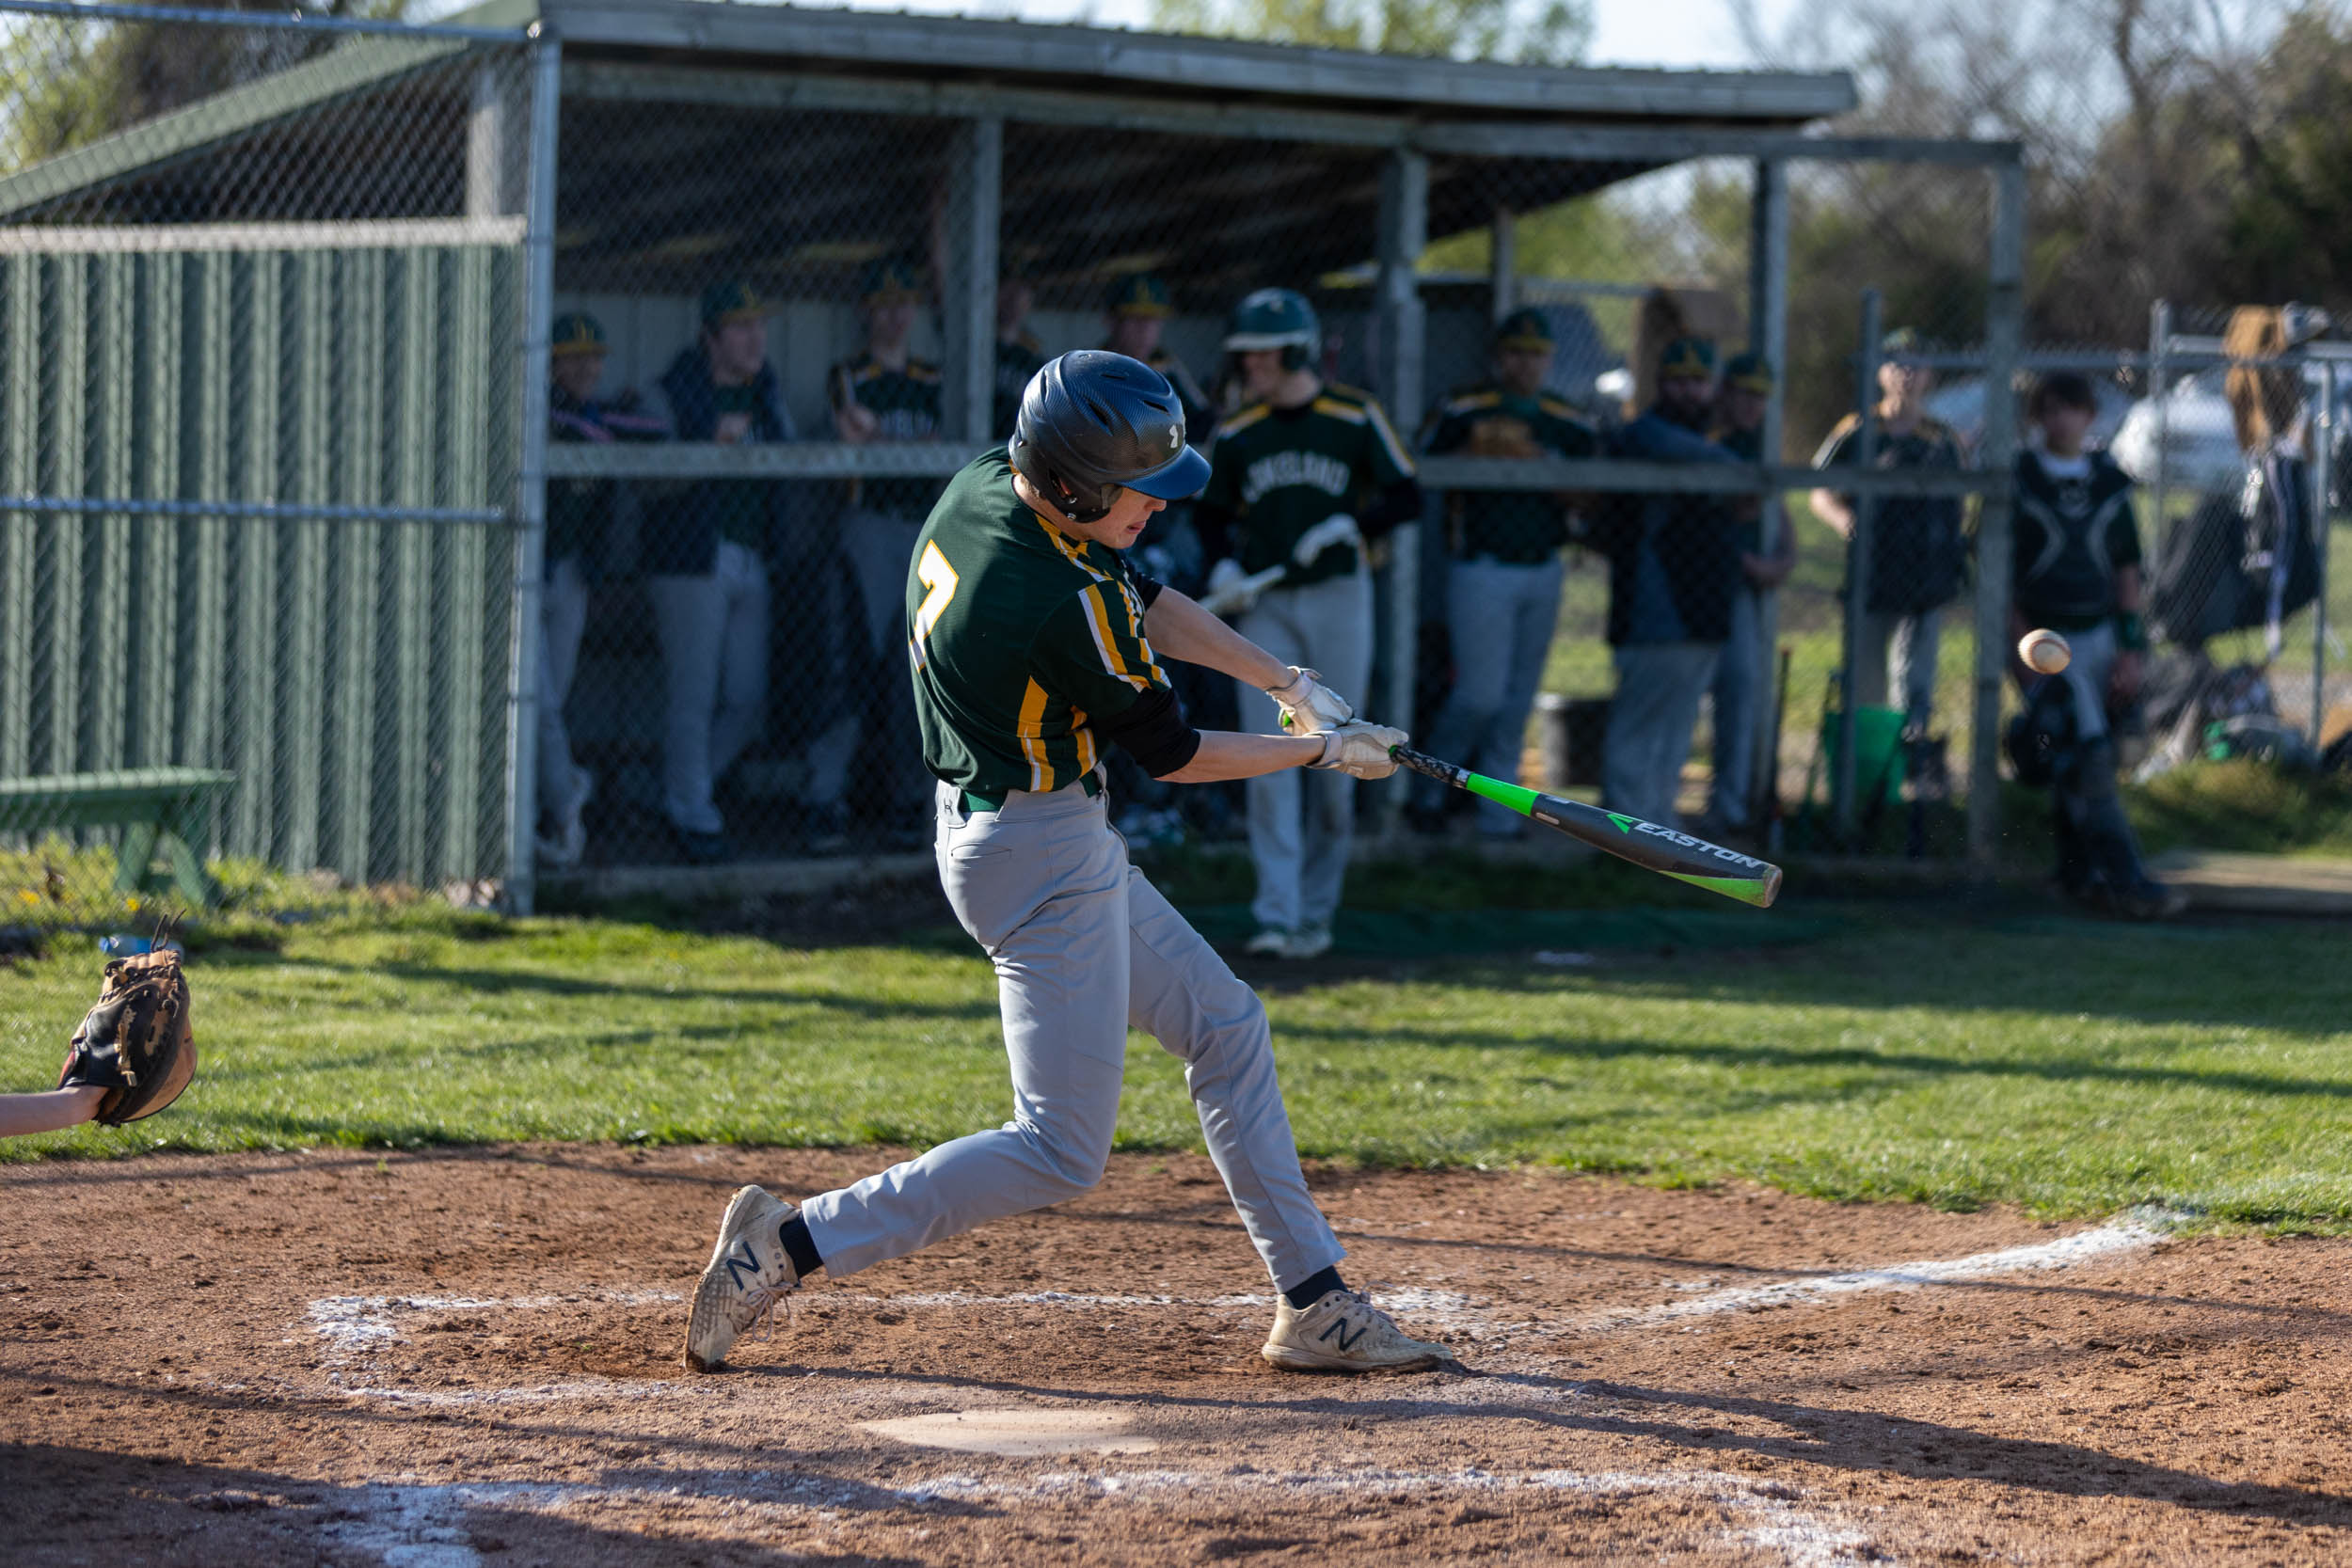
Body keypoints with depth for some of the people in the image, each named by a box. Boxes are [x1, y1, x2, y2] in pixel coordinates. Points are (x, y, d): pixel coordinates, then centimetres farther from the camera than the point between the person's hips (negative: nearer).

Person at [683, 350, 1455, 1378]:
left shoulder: (985, 483, -2)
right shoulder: (1064, 605, -28)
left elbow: (1142, 598, 12)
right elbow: (1171, 755, -14)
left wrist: (1289, 683, 8)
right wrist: (1322, 752, 0)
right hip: (1042, 857, -11)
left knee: (1224, 1025, 16)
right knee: (1062, 1153, -6)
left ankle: (1312, 1304, 20)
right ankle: (790, 1246, -4)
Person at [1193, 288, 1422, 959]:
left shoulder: (1355, 418, -2)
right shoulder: (1237, 432, 6)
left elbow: (1406, 497, 0)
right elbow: (1211, 513, 16)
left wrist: (1349, 525, -16)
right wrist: (1222, 563, -3)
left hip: (1337, 599, -2)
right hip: (1265, 603, 2)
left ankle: (1317, 909, 16)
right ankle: (1277, 915, -10)